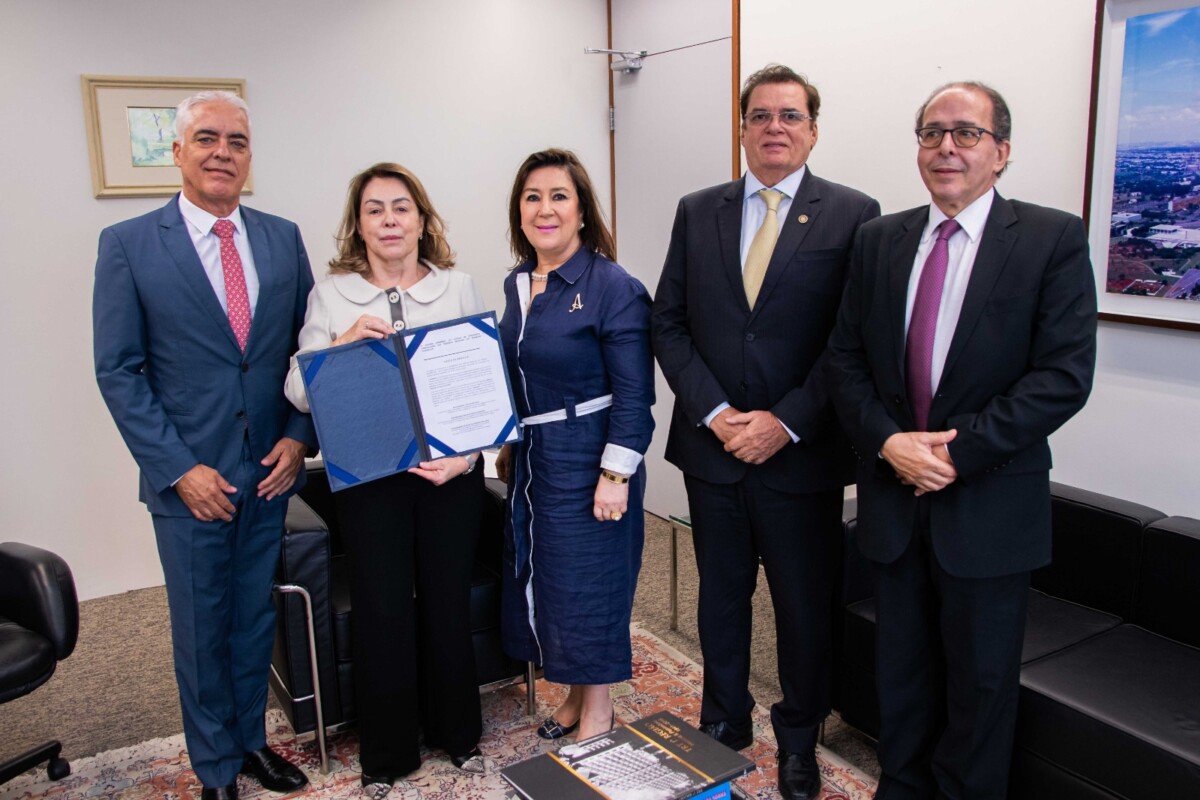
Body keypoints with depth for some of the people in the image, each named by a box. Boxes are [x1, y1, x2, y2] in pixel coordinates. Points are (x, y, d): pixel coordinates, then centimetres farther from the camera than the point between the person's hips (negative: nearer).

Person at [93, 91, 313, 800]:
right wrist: (179, 469, -13)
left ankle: (251, 738, 38)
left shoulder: (283, 238, 4)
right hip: (191, 475, -3)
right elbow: (118, 371, -7)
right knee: (202, 628, 12)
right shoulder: (128, 245, -5)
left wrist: (300, 436, -5)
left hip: (272, 471, 3)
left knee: (256, 618, 17)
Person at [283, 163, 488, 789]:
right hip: (367, 475, 0)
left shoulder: (458, 287, 3)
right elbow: (299, 393, -2)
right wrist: (344, 343, -19)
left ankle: (457, 732, 32)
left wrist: (468, 454, -12)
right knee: (382, 608, 5)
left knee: (448, 600, 9)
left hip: (450, 472, 1)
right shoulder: (331, 294, 2)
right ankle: (387, 750, 27)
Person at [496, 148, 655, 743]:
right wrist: (507, 447, 18)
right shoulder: (517, 284, 7)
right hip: (532, 462, 8)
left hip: (587, 463, -7)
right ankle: (575, 697, 36)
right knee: (543, 580, 16)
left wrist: (615, 475, -19)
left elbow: (634, 394, -17)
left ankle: (597, 716, 24)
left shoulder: (613, 287, -15)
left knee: (588, 587, 4)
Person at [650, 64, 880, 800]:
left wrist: (786, 422, -15)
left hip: (802, 455, -2)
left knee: (807, 607, 12)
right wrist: (714, 412, -9)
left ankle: (799, 740, 35)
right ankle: (724, 724, 38)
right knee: (721, 596, 17)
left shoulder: (852, 215, -3)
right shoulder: (698, 212, 6)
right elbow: (669, 324, 3)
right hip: (713, 446, 3)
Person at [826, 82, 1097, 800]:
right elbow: (846, 358, 4)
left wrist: (959, 452, -17)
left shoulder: (1053, 239, -6)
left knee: (980, 680, 12)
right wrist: (887, 441, -12)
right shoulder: (879, 240, 6)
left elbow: (1065, 375, -13)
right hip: (894, 496, 4)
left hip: (990, 504, -3)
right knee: (902, 668, 18)